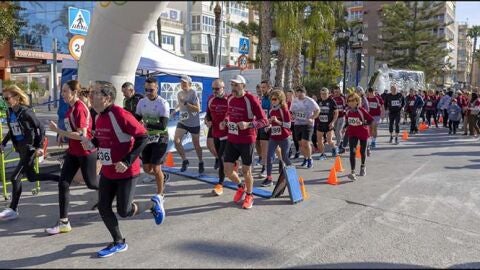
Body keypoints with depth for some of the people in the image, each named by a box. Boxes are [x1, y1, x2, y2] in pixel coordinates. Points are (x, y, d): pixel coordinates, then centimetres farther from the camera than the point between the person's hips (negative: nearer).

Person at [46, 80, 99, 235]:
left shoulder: (80, 108, -21)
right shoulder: (71, 108, 5)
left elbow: (82, 135, -27)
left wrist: (58, 130, -26)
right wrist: (63, 135, 9)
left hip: (86, 152, -8)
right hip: (73, 152, 8)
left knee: (91, 183, 8)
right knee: (63, 184, 1)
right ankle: (64, 222, 6)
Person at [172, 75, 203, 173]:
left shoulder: (193, 93, -15)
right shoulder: (179, 94, 4)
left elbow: (198, 109, -21)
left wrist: (186, 103, -27)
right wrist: (175, 110, 7)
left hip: (194, 123, -5)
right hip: (182, 122, 5)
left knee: (196, 145, 7)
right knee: (176, 141, -12)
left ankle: (201, 163, 31)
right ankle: (184, 160, 9)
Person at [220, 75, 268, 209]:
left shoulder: (251, 100, -15)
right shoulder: (230, 98, 4)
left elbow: (263, 121, -14)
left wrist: (248, 124, -29)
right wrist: (225, 121, 4)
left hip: (247, 140, -5)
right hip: (231, 139, 5)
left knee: (246, 170, 6)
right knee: (227, 170, 4)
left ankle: (249, 196, 30)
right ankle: (241, 186, 35)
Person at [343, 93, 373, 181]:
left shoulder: (362, 111, -15)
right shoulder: (348, 112, -1)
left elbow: (371, 120, -15)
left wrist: (363, 123, -28)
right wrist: (345, 128, -3)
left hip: (363, 133, -2)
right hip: (352, 134, 2)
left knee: (362, 151, 13)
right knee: (352, 152, -11)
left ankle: (363, 166, 43)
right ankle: (353, 172, -14)